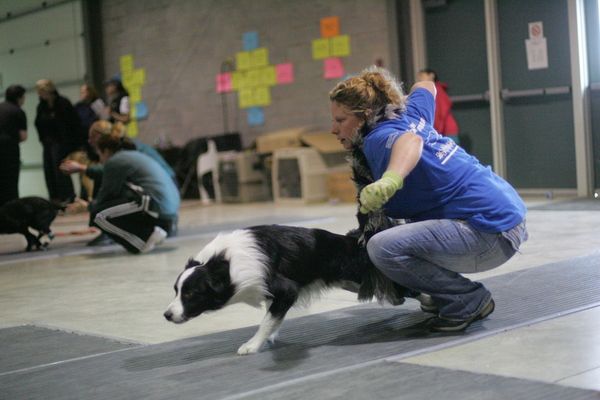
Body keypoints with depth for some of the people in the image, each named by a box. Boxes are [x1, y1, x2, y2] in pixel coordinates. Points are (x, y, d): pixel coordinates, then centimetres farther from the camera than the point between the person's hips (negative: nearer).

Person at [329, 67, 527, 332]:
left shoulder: (378, 138, -14)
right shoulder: (410, 114, 11)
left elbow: (411, 141, -38)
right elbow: (425, 87, 32)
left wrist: (389, 180, -57)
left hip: (492, 232, -10)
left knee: (383, 247, -23)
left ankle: (468, 300, -6)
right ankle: (446, 295, 22)